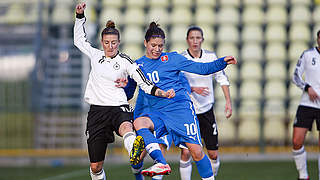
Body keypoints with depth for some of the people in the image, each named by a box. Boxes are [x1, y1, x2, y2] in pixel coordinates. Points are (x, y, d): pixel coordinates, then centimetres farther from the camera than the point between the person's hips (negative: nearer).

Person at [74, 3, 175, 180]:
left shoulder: (125, 62, 1)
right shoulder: (96, 55, 12)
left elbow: (145, 84, -1)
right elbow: (79, 40, 29)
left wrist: (163, 93, -16)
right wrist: (80, 16, 22)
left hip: (118, 108, -5)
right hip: (97, 111, 5)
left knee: (126, 128, -43)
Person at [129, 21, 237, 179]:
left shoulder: (172, 58, 5)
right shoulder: (137, 65, 13)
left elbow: (202, 68, 3)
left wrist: (223, 62, -8)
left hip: (180, 108, -2)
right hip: (158, 112, 2)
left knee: (196, 151, -10)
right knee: (138, 123, -31)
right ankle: (161, 164, -41)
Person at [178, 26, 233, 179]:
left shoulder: (211, 56, -1)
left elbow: (222, 78, 9)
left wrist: (228, 101, 4)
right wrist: (193, 88, -23)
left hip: (206, 110, 3)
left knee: (213, 154, 4)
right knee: (186, 152, -14)